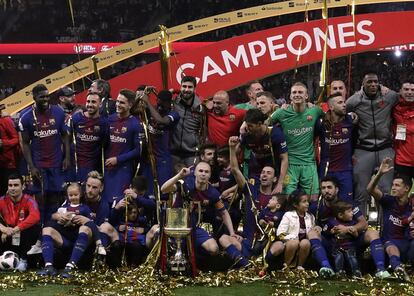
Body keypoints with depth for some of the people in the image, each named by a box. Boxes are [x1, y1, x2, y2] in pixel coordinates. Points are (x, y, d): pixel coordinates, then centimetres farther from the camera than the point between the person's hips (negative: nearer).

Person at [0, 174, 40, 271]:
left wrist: (16, 229, -39)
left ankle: (23, 259, -14)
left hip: (23, 240, -2)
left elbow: (35, 217, -35)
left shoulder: (28, 200, -14)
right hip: (8, 239, 2)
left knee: (35, 227, -29)